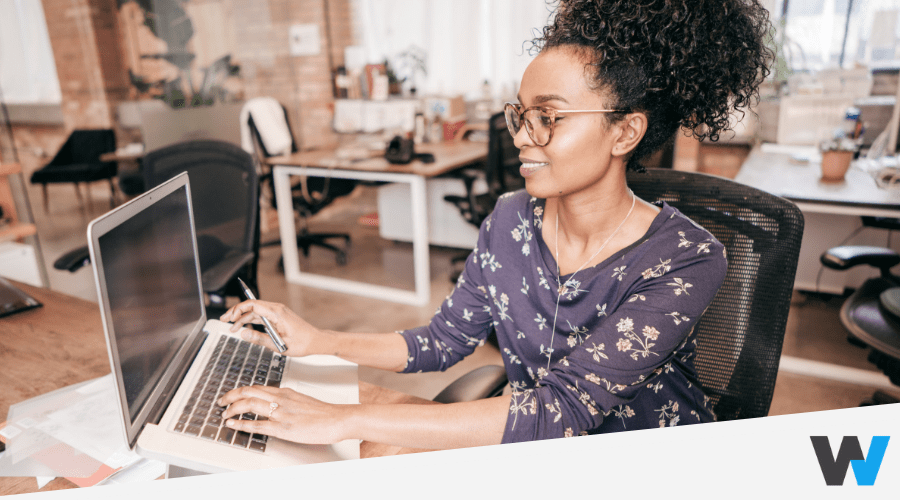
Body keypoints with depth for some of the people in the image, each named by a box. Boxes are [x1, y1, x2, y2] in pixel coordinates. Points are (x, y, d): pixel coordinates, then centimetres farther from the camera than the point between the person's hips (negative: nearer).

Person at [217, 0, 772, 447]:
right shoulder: (511, 221, -8)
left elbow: (559, 411, -29)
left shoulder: (685, 261, -23)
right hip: (538, 454, 4)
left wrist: (344, 420, -32)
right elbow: (444, 340, 2)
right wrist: (320, 342, -10)